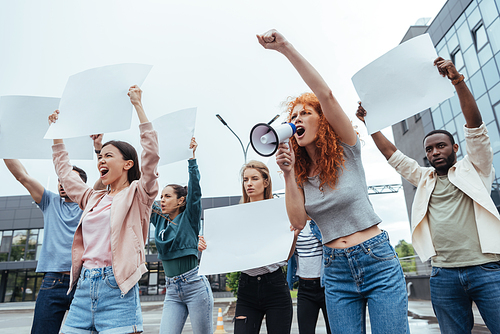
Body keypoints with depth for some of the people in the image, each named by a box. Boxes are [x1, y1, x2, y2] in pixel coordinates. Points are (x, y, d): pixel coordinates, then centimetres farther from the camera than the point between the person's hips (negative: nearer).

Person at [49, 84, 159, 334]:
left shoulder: (137, 195, 1)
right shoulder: (93, 199, 18)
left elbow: (151, 154, -12)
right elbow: (64, 171, 32)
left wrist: (137, 105, -10)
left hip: (116, 289, -6)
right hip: (83, 289, 6)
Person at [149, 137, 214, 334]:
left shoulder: (189, 218, -4)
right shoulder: (159, 220, 10)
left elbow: (194, 188, -15)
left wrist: (192, 157, -20)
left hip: (195, 286, -5)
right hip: (172, 290, 5)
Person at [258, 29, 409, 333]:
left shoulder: (347, 151, -4)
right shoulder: (301, 174, 6)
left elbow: (326, 95, -19)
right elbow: (298, 221, -7)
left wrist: (285, 46, -23)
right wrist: (288, 172, -14)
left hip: (378, 262, -3)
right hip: (336, 271, 4)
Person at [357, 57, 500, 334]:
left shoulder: (474, 168, 8)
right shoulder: (424, 178, 18)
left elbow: (475, 124, -5)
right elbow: (391, 154, 15)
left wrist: (457, 80, -15)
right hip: (444, 274, 4)